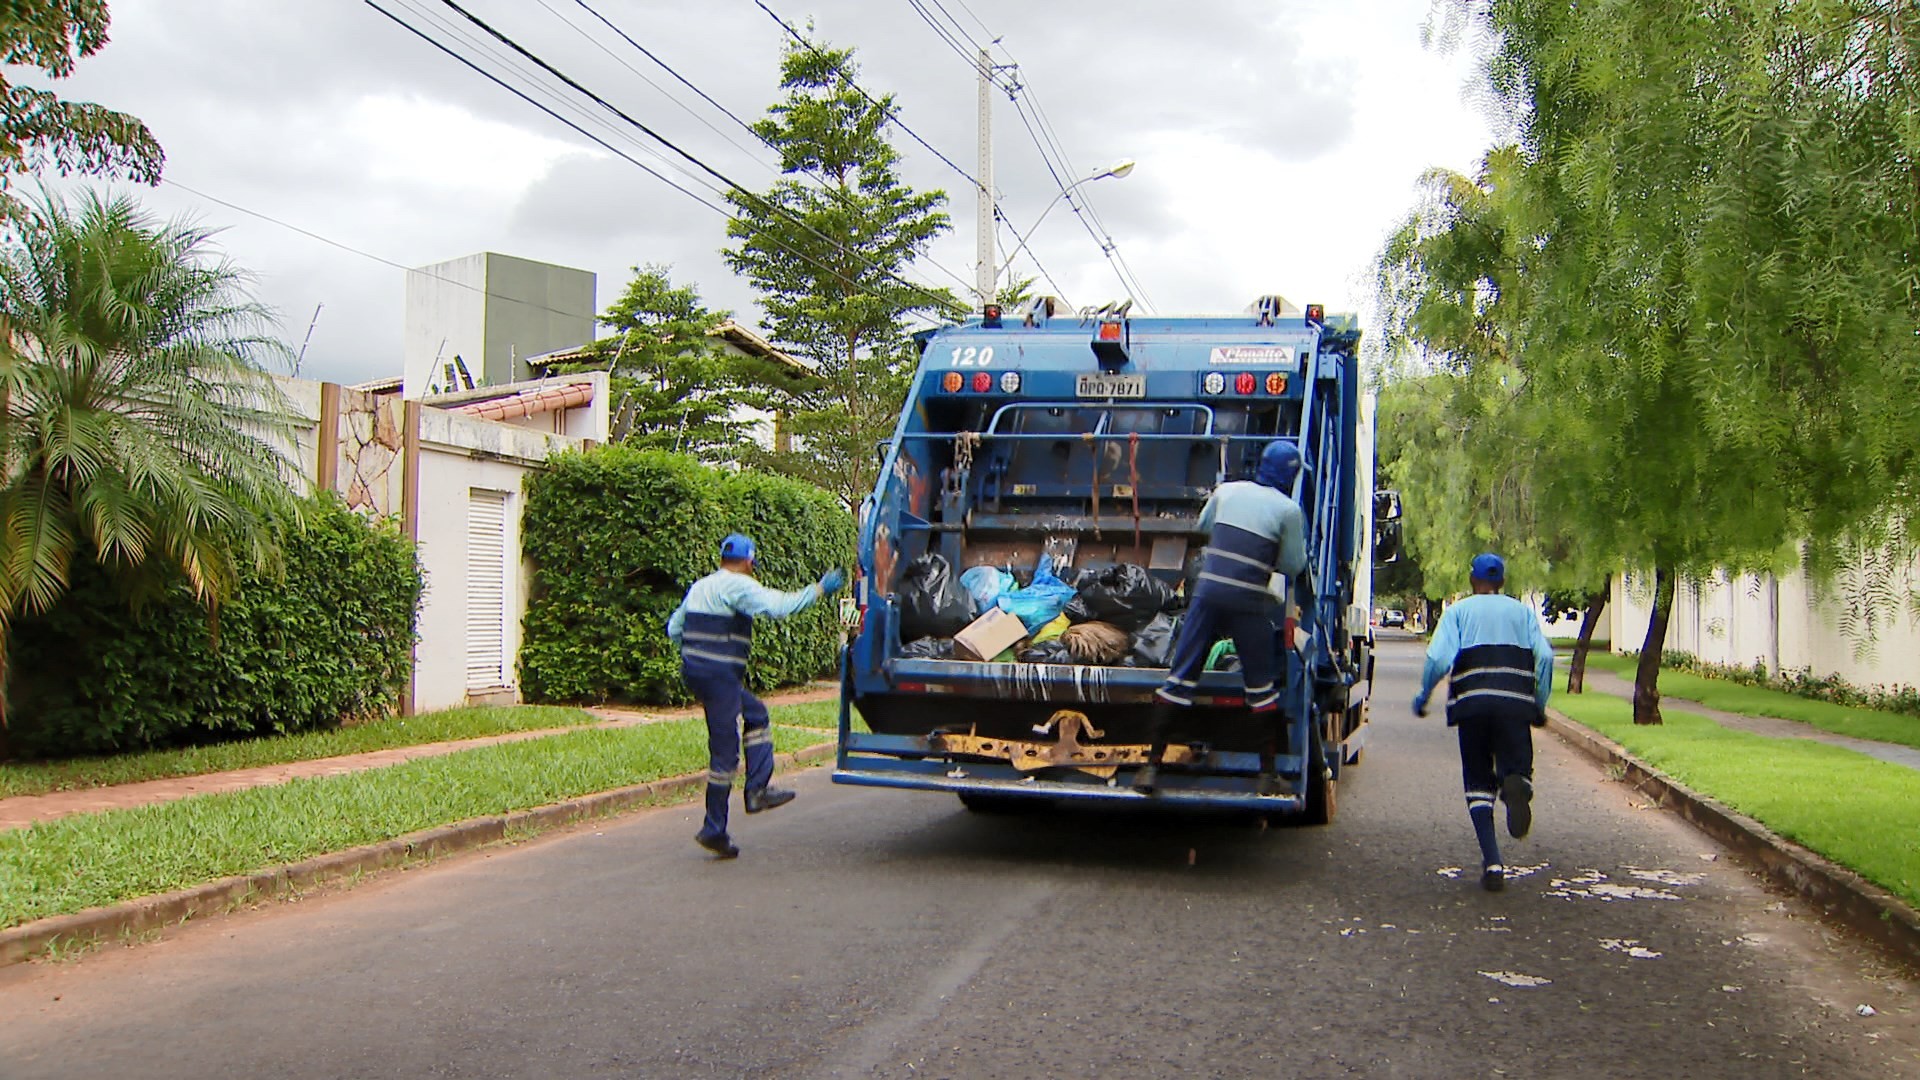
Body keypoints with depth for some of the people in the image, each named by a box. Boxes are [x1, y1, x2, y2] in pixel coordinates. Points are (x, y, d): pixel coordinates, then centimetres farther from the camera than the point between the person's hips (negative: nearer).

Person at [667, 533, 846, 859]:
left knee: (756, 713, 21)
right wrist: (819, 589, -13)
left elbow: (674, 628, 21)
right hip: (719, 675, -9)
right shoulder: (739, 585, -9)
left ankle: (758, 790, 14)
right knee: (725, 751, -3)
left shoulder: (701, 586, 17)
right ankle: (713, 829, 2)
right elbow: (779, 606, -21)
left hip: (693, 669, 9)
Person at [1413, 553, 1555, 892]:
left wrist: (1423, 697, 9)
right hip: (1515, 702, 1)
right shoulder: (1522, 611, 18)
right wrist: (1540, 705, 14)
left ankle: (1492, 864, -5)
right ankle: (1516, 785, -33)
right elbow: (1544, 656, 5)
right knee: (1516, 766, 7)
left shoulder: (1458, 611, 13)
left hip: (1471, 702, 0)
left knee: (1479, 783, 8)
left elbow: (1438, 657, -3)